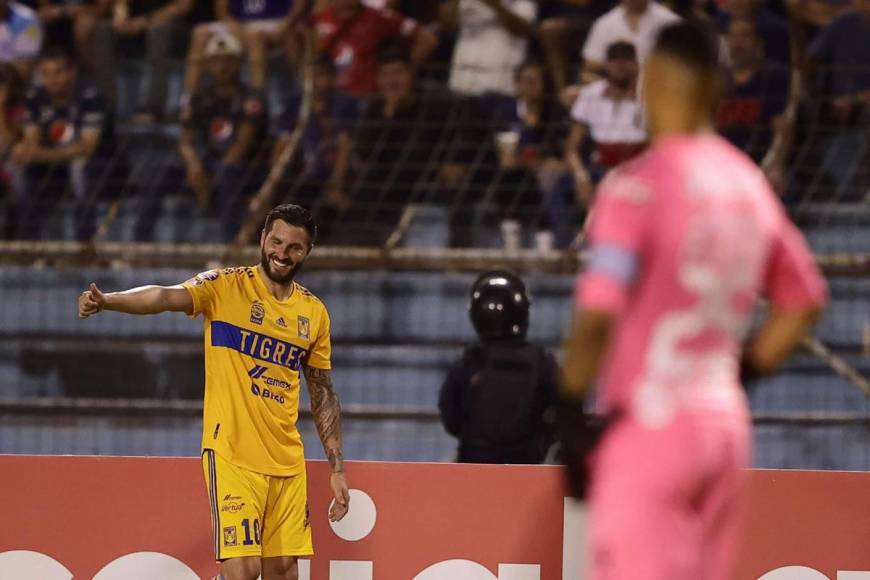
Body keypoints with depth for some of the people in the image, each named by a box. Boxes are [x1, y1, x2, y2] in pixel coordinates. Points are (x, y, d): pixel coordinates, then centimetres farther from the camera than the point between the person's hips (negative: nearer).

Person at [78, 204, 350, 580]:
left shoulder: (314, 313, 10)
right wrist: (105, 300, -42)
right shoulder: (226, 287, -5)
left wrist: (337, 467, 12)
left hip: (287, 461, 5)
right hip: (232, 456, -5)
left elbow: (324, 396, 16)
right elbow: (166, 298, -23)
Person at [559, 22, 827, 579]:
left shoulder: (639, 184, -12)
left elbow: (597, 313, -19)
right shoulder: (750, 183, 11)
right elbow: (804, 299, 19)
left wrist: (571, 413, -9)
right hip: (727, 421, 7)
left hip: (650, 423, -7)